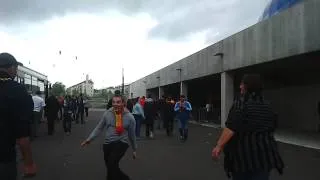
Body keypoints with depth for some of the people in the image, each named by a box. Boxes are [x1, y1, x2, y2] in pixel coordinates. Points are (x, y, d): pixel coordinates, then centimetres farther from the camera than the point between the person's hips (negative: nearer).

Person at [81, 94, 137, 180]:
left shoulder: (129, 117, -10)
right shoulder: (107, 114, -4)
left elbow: (132, 134, 1)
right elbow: (99, 128, 6)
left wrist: (134, 149, 9)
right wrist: (89, 139, -2)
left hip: (121, 143, -4)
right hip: (108, 143, 4)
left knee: (111, 164, -24)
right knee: (111, 168, 13)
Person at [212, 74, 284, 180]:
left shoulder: (241, 101, -11)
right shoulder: (266, 105, 10)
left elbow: (231, 128, -20)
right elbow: (272, 127, 18)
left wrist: (219, 146, -16)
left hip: (244, 152, -5)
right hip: (265, 153, 5)